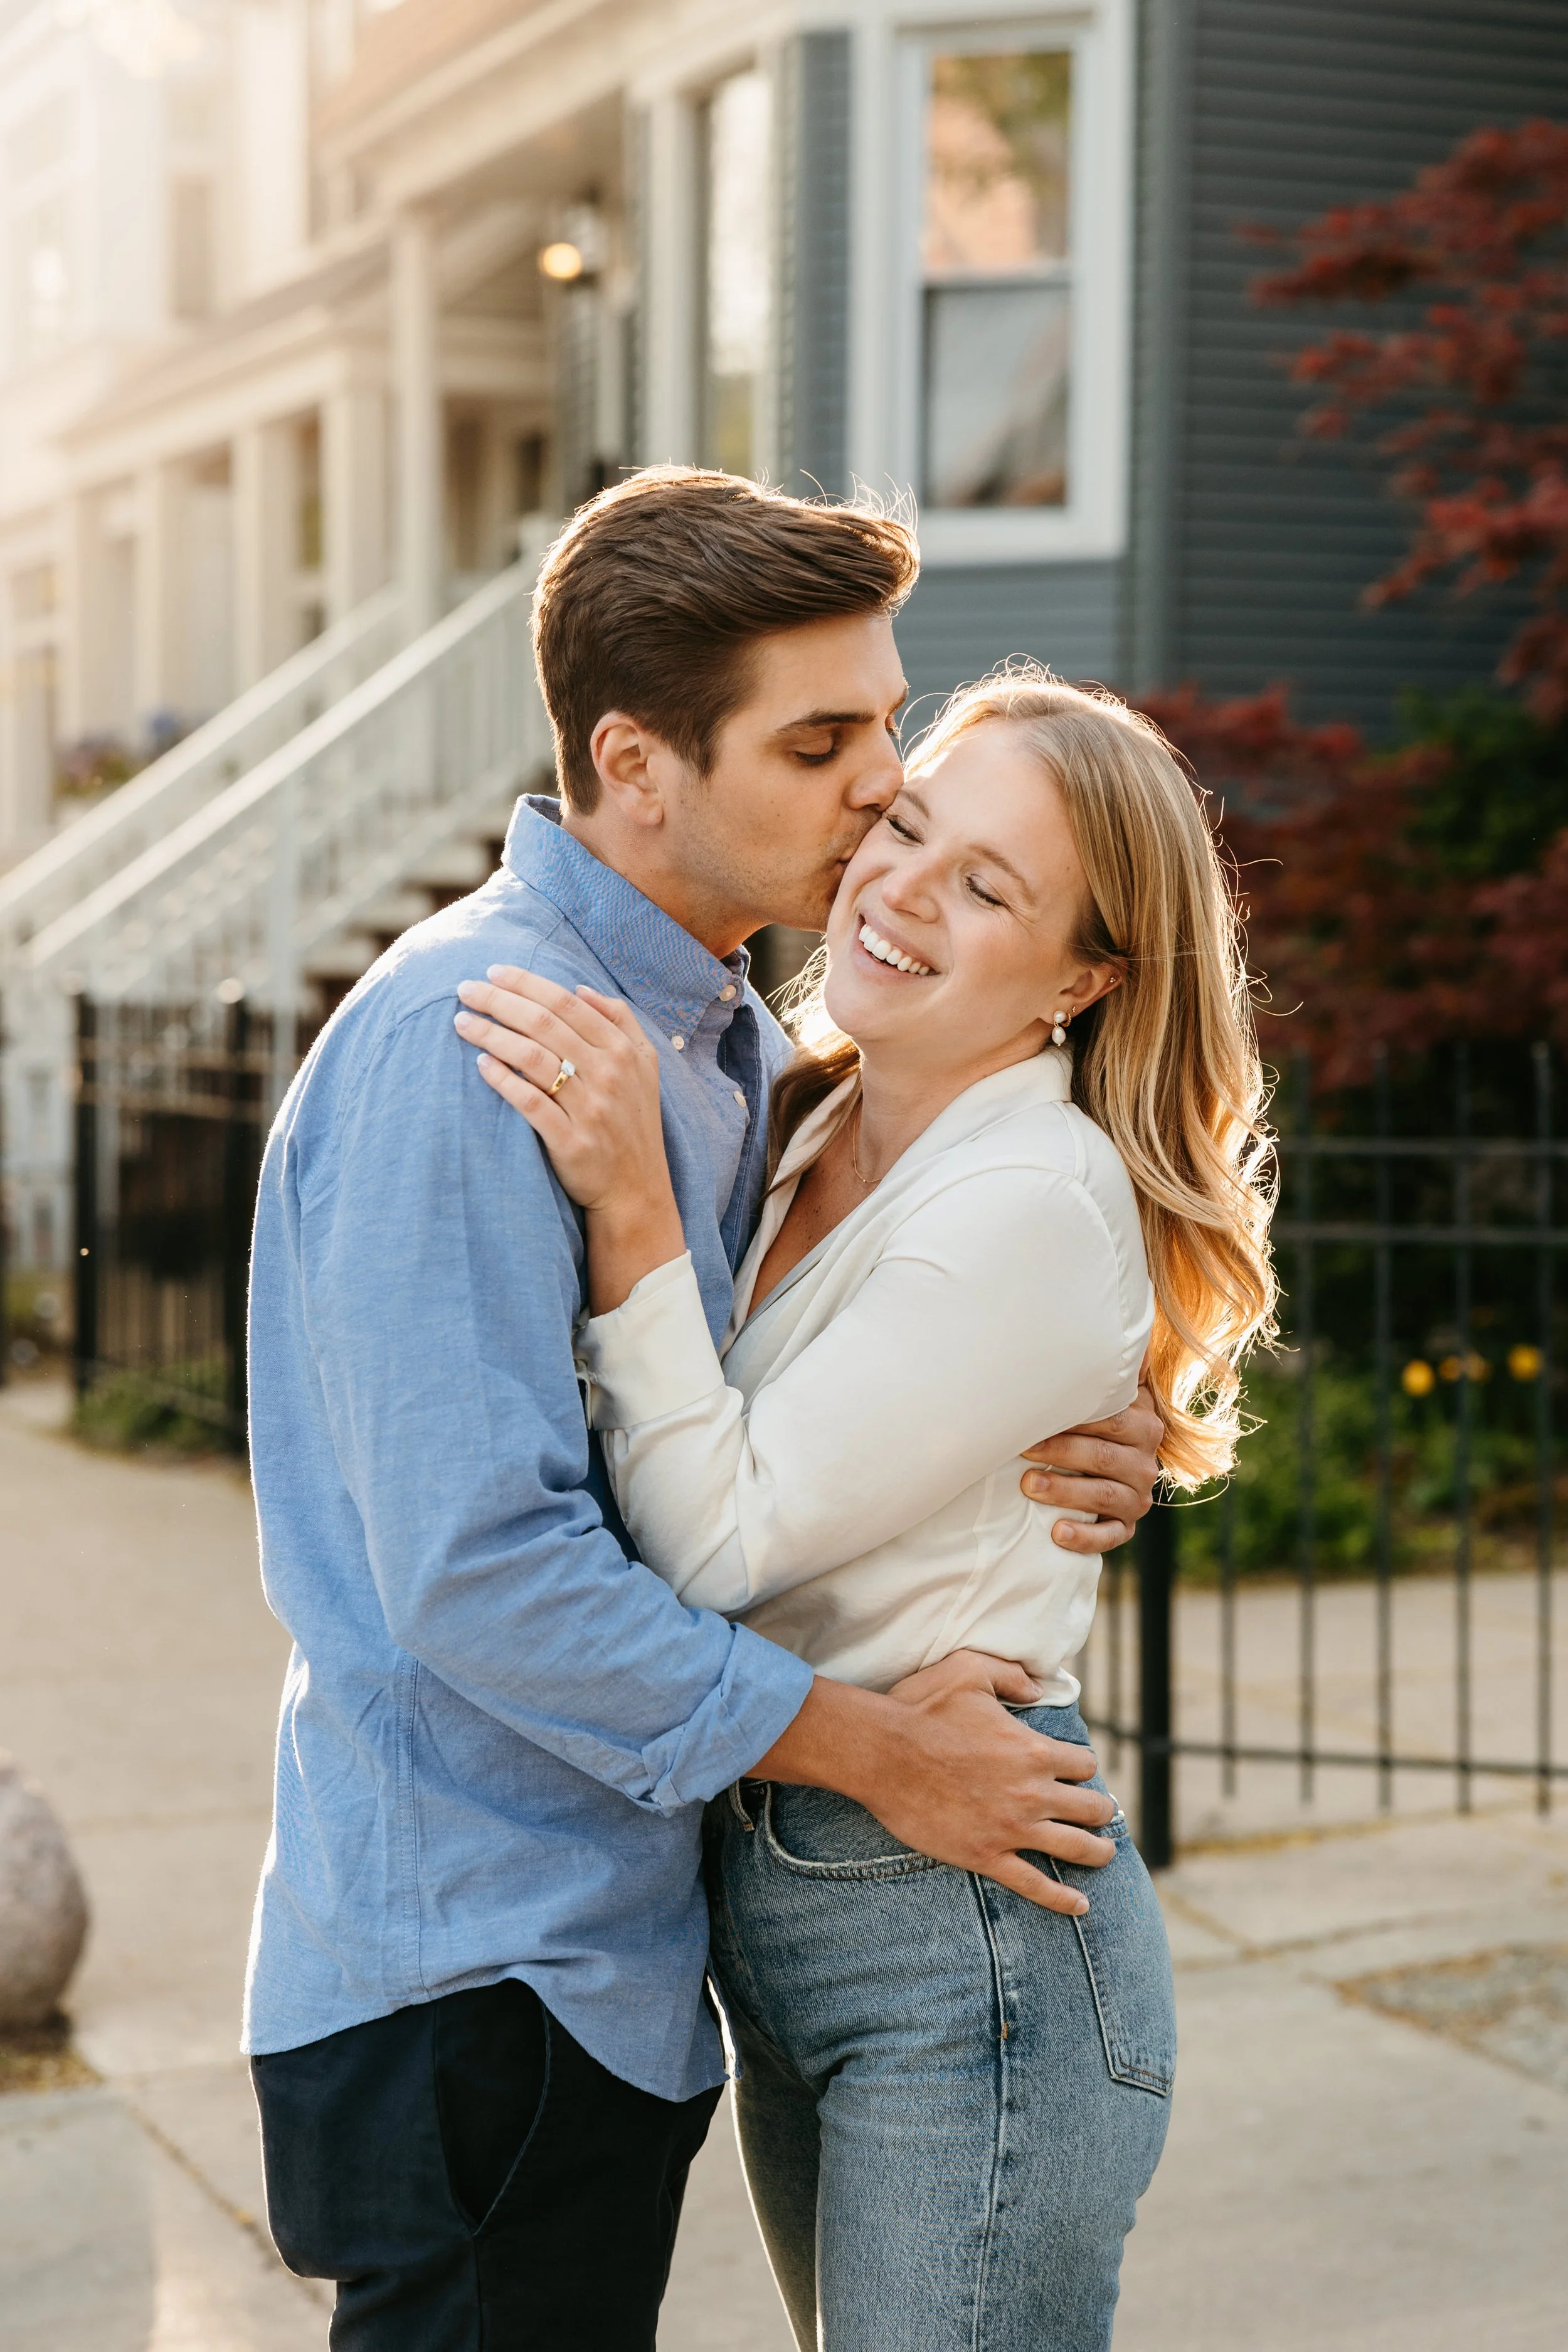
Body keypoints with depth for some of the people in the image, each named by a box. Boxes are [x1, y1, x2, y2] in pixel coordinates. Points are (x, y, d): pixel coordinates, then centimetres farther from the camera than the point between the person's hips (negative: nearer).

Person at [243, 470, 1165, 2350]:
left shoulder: (731, 1043, 12)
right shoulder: (463, 1040, -19)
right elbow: (483, 1569, -24)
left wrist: (1033, 1473, -3)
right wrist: (879, 1752, -16)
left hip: (615, 1960, 9)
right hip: (473, 1977, -9)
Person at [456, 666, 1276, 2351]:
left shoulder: (1035, 1206, -19)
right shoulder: (805, 1125, 6)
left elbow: (727, 1540, -20)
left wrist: (630, 1206, -24)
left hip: (968, 1930, -9)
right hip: (767, 1900, 9)